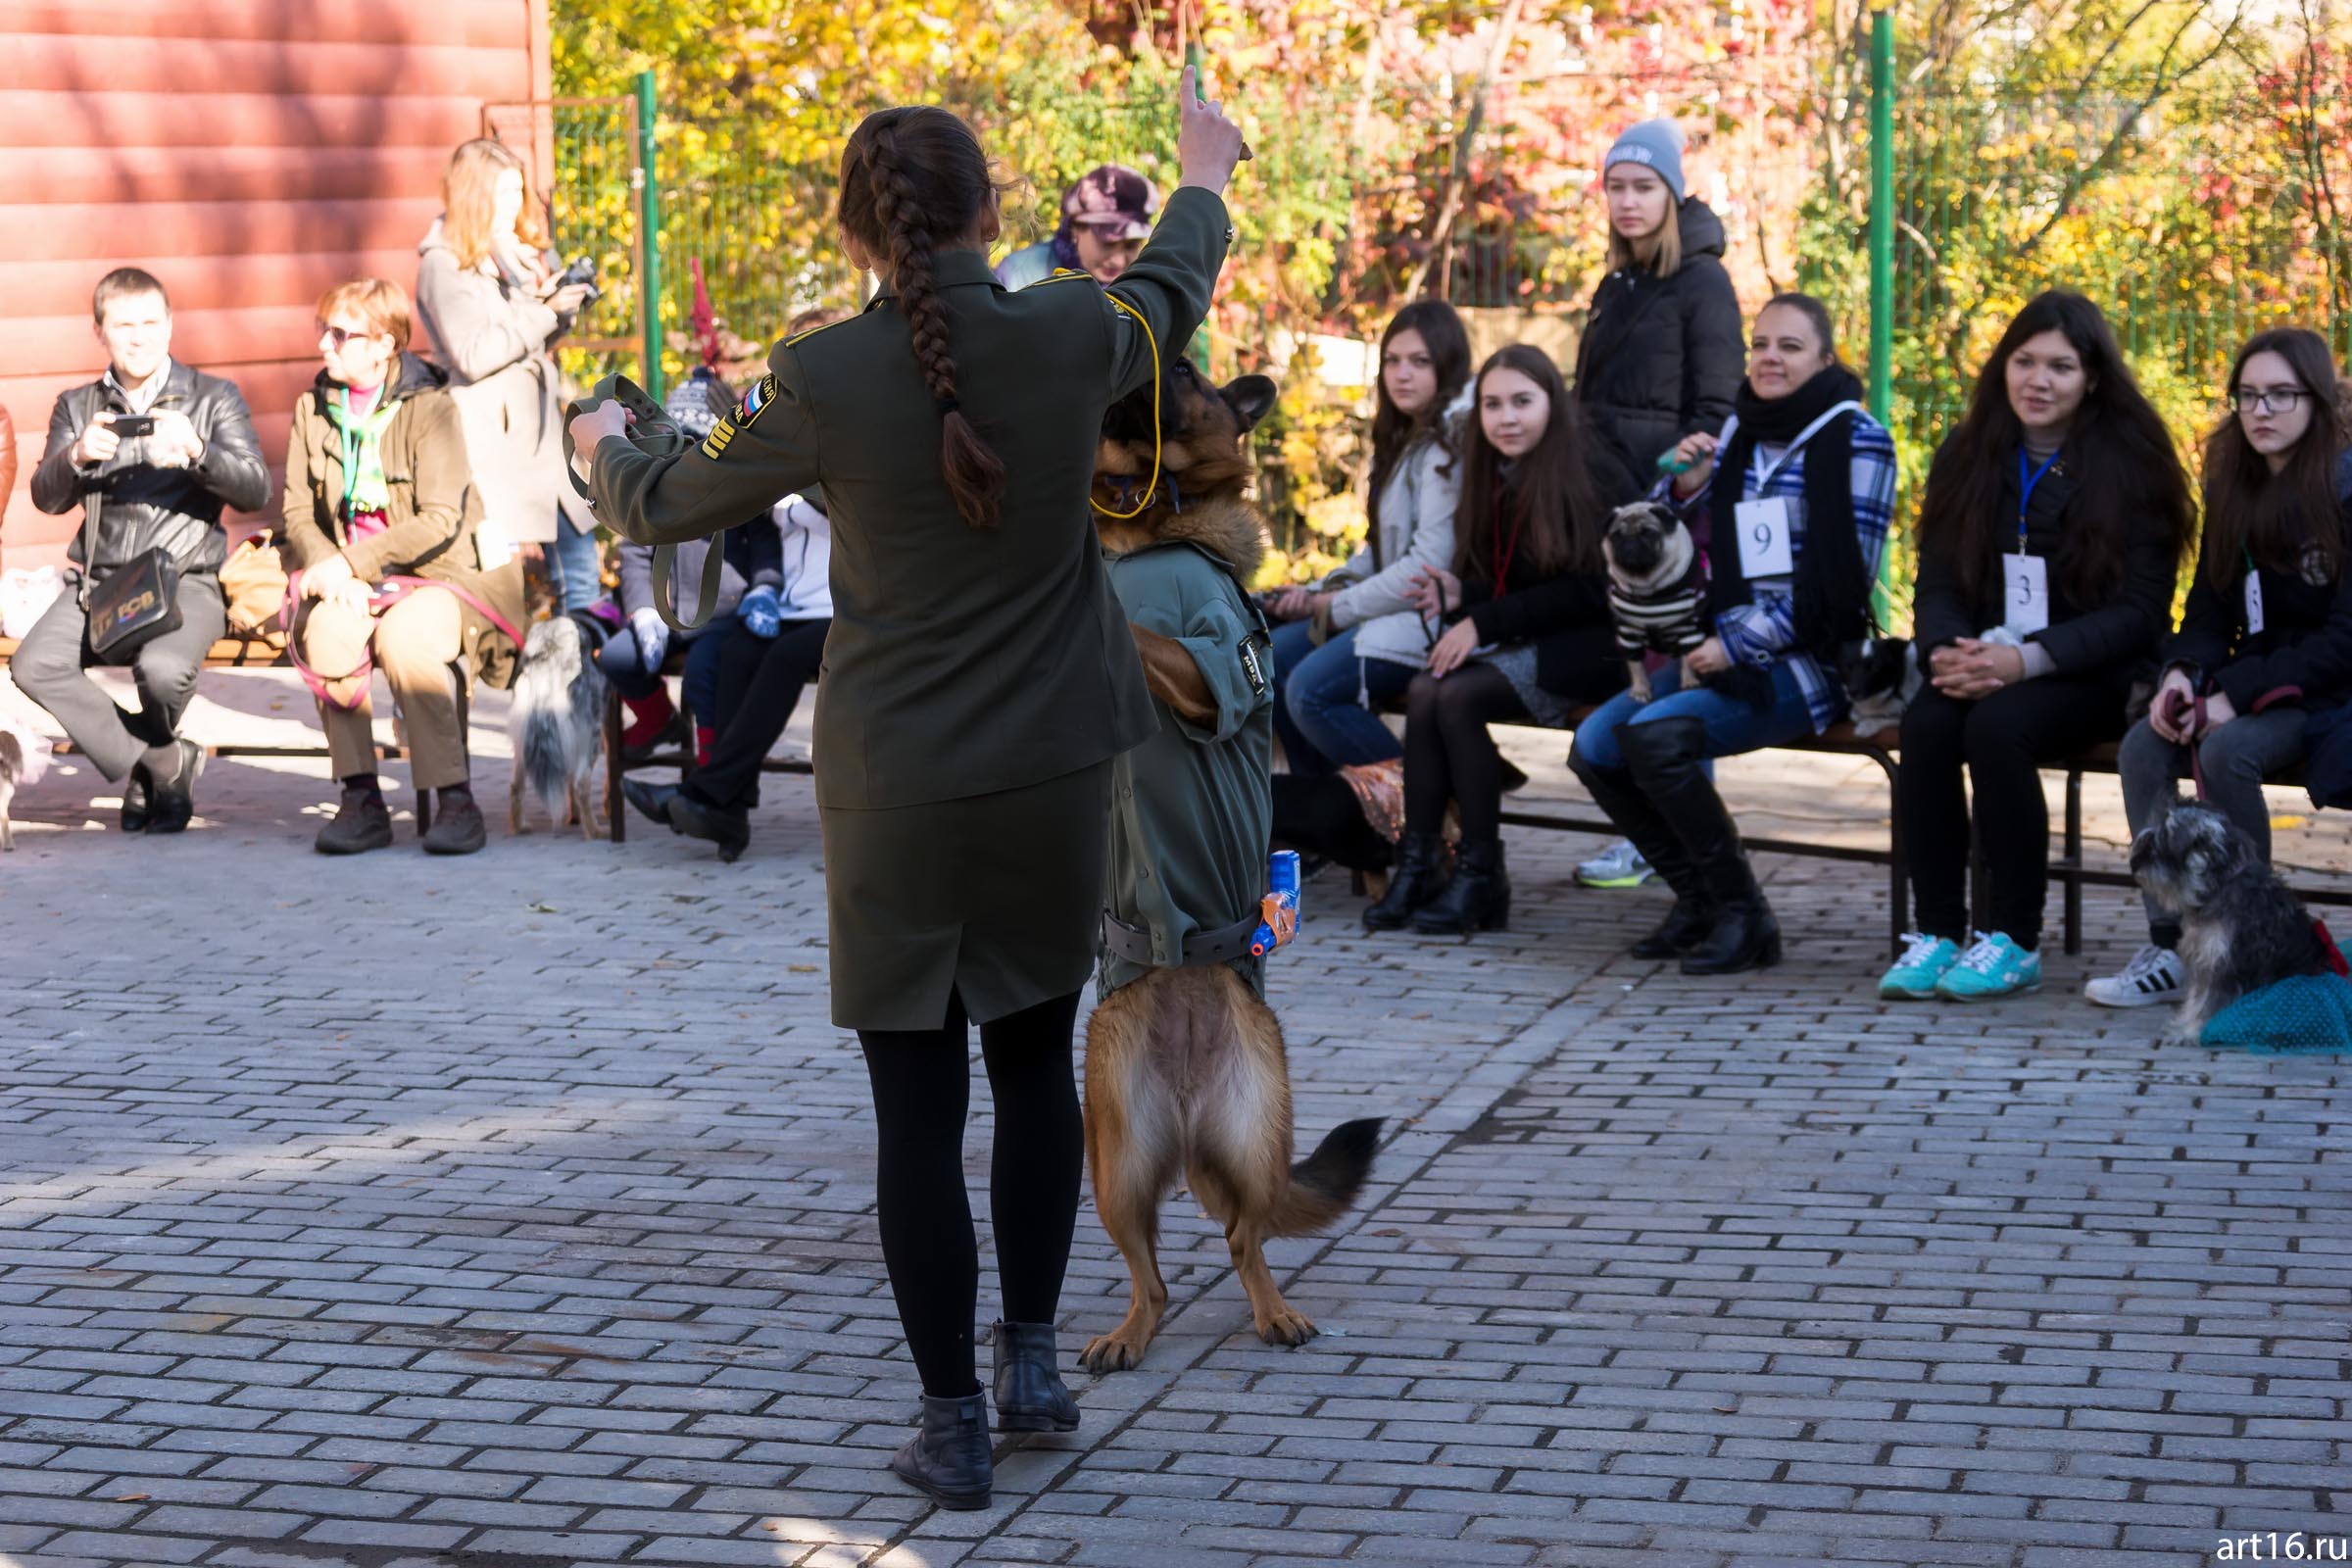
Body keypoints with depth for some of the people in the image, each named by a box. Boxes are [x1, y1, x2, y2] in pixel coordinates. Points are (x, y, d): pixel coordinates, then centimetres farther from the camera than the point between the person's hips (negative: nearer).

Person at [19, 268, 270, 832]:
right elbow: (47, 498, 3)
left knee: (163, 668, -35)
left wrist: (196, 452, -24)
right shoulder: (77, 406, 15)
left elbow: (256, 489, -5)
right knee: (33, 665, -26)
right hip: (99, 580, 3)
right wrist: (77, 456, -19)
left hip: (187, 579, -3)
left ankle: (144, 761, 4)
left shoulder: (214, 397, 7)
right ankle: (161, 764, -8)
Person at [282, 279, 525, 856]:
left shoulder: (429, 406, -9)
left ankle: (456, 802, -26)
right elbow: (297, 512, 7)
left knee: (401, 635, -36)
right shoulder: (315, 408, 8)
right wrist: (328, 569, -14)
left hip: (439, 576, -4)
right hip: (357, 586, 4)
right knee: (328, 630, -30)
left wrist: (351, 561, -21)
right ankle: (361, 802, -23)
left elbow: (439, 520, -16)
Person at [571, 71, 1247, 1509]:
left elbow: (667, 507, 3)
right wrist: (1206, 171, 37)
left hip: (898, 787, -2)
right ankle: (1034, 1351, 23)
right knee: (1036, 1059, 22)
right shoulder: (1072, 338, -9)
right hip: (1056, 773, 2)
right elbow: (1172, 290, 16)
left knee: (918, 1108, 6)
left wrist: (604, 446, 27)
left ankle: (955, 1427, 11)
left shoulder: (821, 382, -14)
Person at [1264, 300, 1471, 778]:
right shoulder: (1407, 438, 15)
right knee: (1275, 659, 8)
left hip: (1434, 617, -10)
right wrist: (1320, 592, 3)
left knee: (1313, 689, -23)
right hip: (1394, 606, 10)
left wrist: (1340, 607, -11)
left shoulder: (1451, 442, -16)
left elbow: (1429, 566, -22)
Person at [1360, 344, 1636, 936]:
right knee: (1423, 691, -21)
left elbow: (1589, 591, -16)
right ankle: (1418, 865, -21)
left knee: (1459, 697, -26)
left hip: (1591, 644, -7)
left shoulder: (1592, 473, -11)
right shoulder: (1494, 477, 12)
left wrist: (1486, 621, -18)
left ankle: (1483, 876, -19)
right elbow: (1498, 583, 14)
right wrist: (1460, 596, -9)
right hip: (1523, 642, 7)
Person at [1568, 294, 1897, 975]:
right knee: (1594, 745, -9)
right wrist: (1685, 488, -4)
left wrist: (1738, 645, -15)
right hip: (1725, 652, 7)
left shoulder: (1857, 441, -7)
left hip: (1808, 661, -7)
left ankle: (1743, 915, -15)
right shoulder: (1735, 431, 13)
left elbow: (1844, 578, -13)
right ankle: (1698, 899, 6)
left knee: (1653, 736, -28)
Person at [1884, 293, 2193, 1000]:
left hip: (2093, 676, -4)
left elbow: (2139, 610, -10)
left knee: (1997, 726, -32)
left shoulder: (2131, 463, -5)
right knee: (1926, 722, -28)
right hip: (1986, 662, 4)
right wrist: (1945, 651, -16)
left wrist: (2029, 659, -22)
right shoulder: (1968, 456, 8)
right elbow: (1937, 581, 8)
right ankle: (1936, 933, -21)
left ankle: (2015, 943, -22)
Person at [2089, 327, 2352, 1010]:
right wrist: (2181, 674, -11)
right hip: (2248, 684, 6)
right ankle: (2169, 946, -18)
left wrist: (2237, 697, -21)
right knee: (2142, 746, -21)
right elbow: (2210, 610, 11)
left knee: (2225, 749, -33)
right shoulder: (2232, 489, 9)